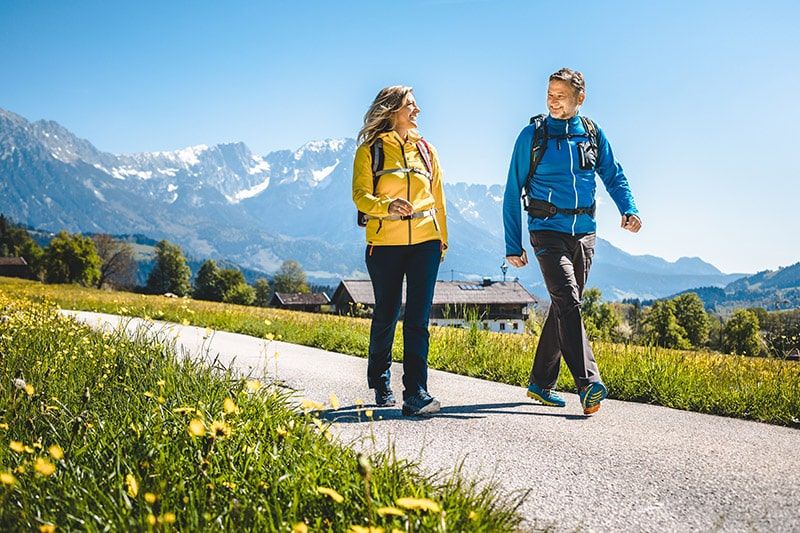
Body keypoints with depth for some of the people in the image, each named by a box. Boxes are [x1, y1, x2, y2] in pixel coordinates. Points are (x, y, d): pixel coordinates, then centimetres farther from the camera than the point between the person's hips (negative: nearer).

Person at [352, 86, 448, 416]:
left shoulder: (425, 150, 15)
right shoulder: (370, 151, 3)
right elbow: (361, 195, -7)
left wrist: (442, 238, 17)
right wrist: (387, 206, -26)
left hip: (424, 243, 2)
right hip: (385, 243, -2)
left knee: (418, 318, -6)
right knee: (386, 315, 8)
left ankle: (415, 392, -8)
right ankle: (381, 384, 28)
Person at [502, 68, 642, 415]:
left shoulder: (593, 135, 8)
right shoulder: (532, 135, -1)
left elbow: (614, 176, 10)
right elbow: (513, 193, 1)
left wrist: (629, 209, -12)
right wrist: (513, 245, -3)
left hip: (583, 233, 4)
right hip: (548, 231, -4)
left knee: (564, 307, 10)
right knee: (567, 301, -20)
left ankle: (541, 383, 21)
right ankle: (588, 384, -26)